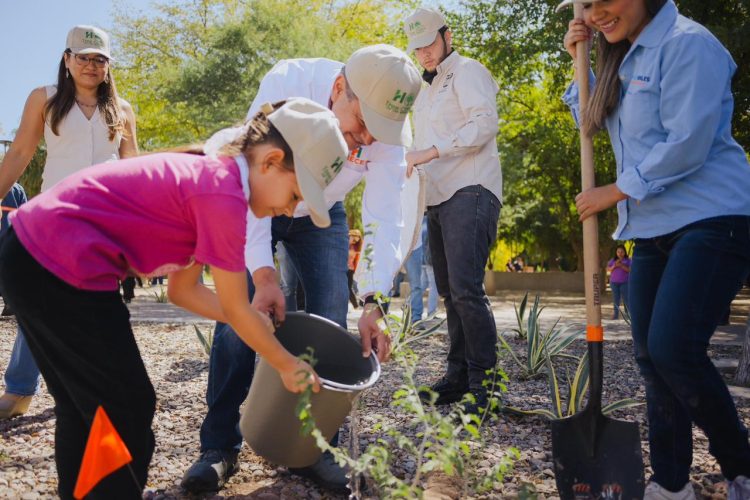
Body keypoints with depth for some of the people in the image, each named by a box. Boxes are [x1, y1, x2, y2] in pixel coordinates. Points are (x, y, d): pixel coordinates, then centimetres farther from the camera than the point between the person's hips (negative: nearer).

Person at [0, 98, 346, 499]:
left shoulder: (204, 177, 12)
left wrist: (258, 324, 17)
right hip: (58, 270, -10)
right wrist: (287, 366, 6)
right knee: (128, 412, 4)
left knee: (83, 406, 23)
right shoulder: (224, 194, -17)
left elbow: (183, 289, 18)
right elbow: (235, 310, -8)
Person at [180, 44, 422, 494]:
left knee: (330, 324, -7)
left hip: (322, 217, 2)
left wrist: (374, 302, -39)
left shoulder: (392, 130, -27)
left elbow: (384, 219, -27)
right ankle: (219, 447, 4)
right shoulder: (287, 82, -35)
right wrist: (263, 274, -41)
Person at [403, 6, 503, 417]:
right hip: (437, 198, 9)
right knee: (450, 292, 8)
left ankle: (485, 383, -12)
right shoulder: (425, 91, 26)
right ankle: (458, 376, 14)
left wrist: (431, 151, -17)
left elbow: (484, 124, -14)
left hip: (469, 193, -9)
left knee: (465, 289, -18)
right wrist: (414, 161, 14)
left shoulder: (467, 72, 1)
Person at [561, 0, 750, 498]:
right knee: (652, 355, 6)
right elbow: (592, 121, 28)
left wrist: (616, 192, -10)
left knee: (674, 349, -18)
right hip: (655, 228, 9)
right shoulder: (625, 59, 15)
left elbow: (687, 143, -19)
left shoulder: (687, 44, -11)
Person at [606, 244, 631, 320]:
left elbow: (630, 270, -10)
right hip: (614, 282, 3)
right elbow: (608, 269, 4)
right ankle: (616, 314, 4)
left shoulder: (628, 261, 0)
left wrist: (621, 266, -21)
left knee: (626, 298, -8)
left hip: (624, 282, -3)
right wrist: (614, 266, -14)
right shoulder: (612, 260, 8)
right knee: (616, 298, 2)